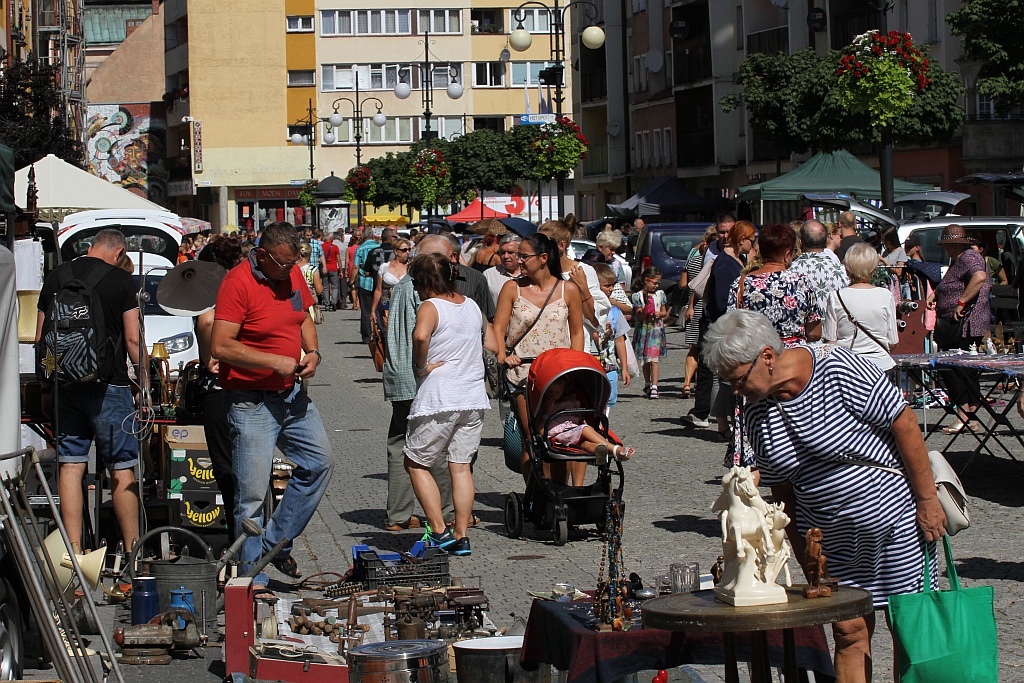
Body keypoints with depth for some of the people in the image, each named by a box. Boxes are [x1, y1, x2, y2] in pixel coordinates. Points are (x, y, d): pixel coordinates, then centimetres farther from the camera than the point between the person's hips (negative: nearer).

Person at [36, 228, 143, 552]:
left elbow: (40, 339, 12)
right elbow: (133, 339, -7)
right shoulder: (120, 279, -5)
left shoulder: (55, 277, 9)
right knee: (122, 469, 2)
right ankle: (132, 548, 5)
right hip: (108, 385, -4)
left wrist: (47, 383, 19)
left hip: (64, 386, 4)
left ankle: (74, 550, 4)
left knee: (70, 465, 5)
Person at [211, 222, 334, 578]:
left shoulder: (293, 273, 5)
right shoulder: (238, 282, -18)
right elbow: (220, 346, -23)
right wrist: (275, 362, -22)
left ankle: (276, 543, 23)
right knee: (252, 495, -5)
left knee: (320, 462, 13)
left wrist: (312, 352, 2)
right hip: (252, 401, -8)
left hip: (293, 395, 8)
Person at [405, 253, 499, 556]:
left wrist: (421, 366, -18)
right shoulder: (472, 306, 11)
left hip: (438, 400, -6)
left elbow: (420, 336, -32)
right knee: (461, 466, 10)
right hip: (474, 398, 6)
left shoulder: (430, 307, -10)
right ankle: (461, 536, 7)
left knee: (416, 463, 8)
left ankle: (439, 530, 0)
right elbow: (493, 347, 22)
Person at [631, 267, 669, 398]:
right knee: (645, 361, 11)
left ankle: (654, 387, -16)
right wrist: (645, 312, -23)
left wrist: (659, 314, -7)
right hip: (643, 330, 0)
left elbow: (665, 312, 15)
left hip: (656, 330, 0)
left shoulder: (660, 294, 8)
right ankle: (647, 385, 28)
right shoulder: (638, 296, -1)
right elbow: (638, 317, -3)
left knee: (654, 360, -11)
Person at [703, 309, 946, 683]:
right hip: (830, 538, 5)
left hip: (894, 514, -4)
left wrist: (927, 500, -15)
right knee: (849, 630, 1)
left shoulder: (838, 368, -21)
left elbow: (904, 422, -16)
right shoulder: (756, 415, -4)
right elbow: (782, 489, 6)